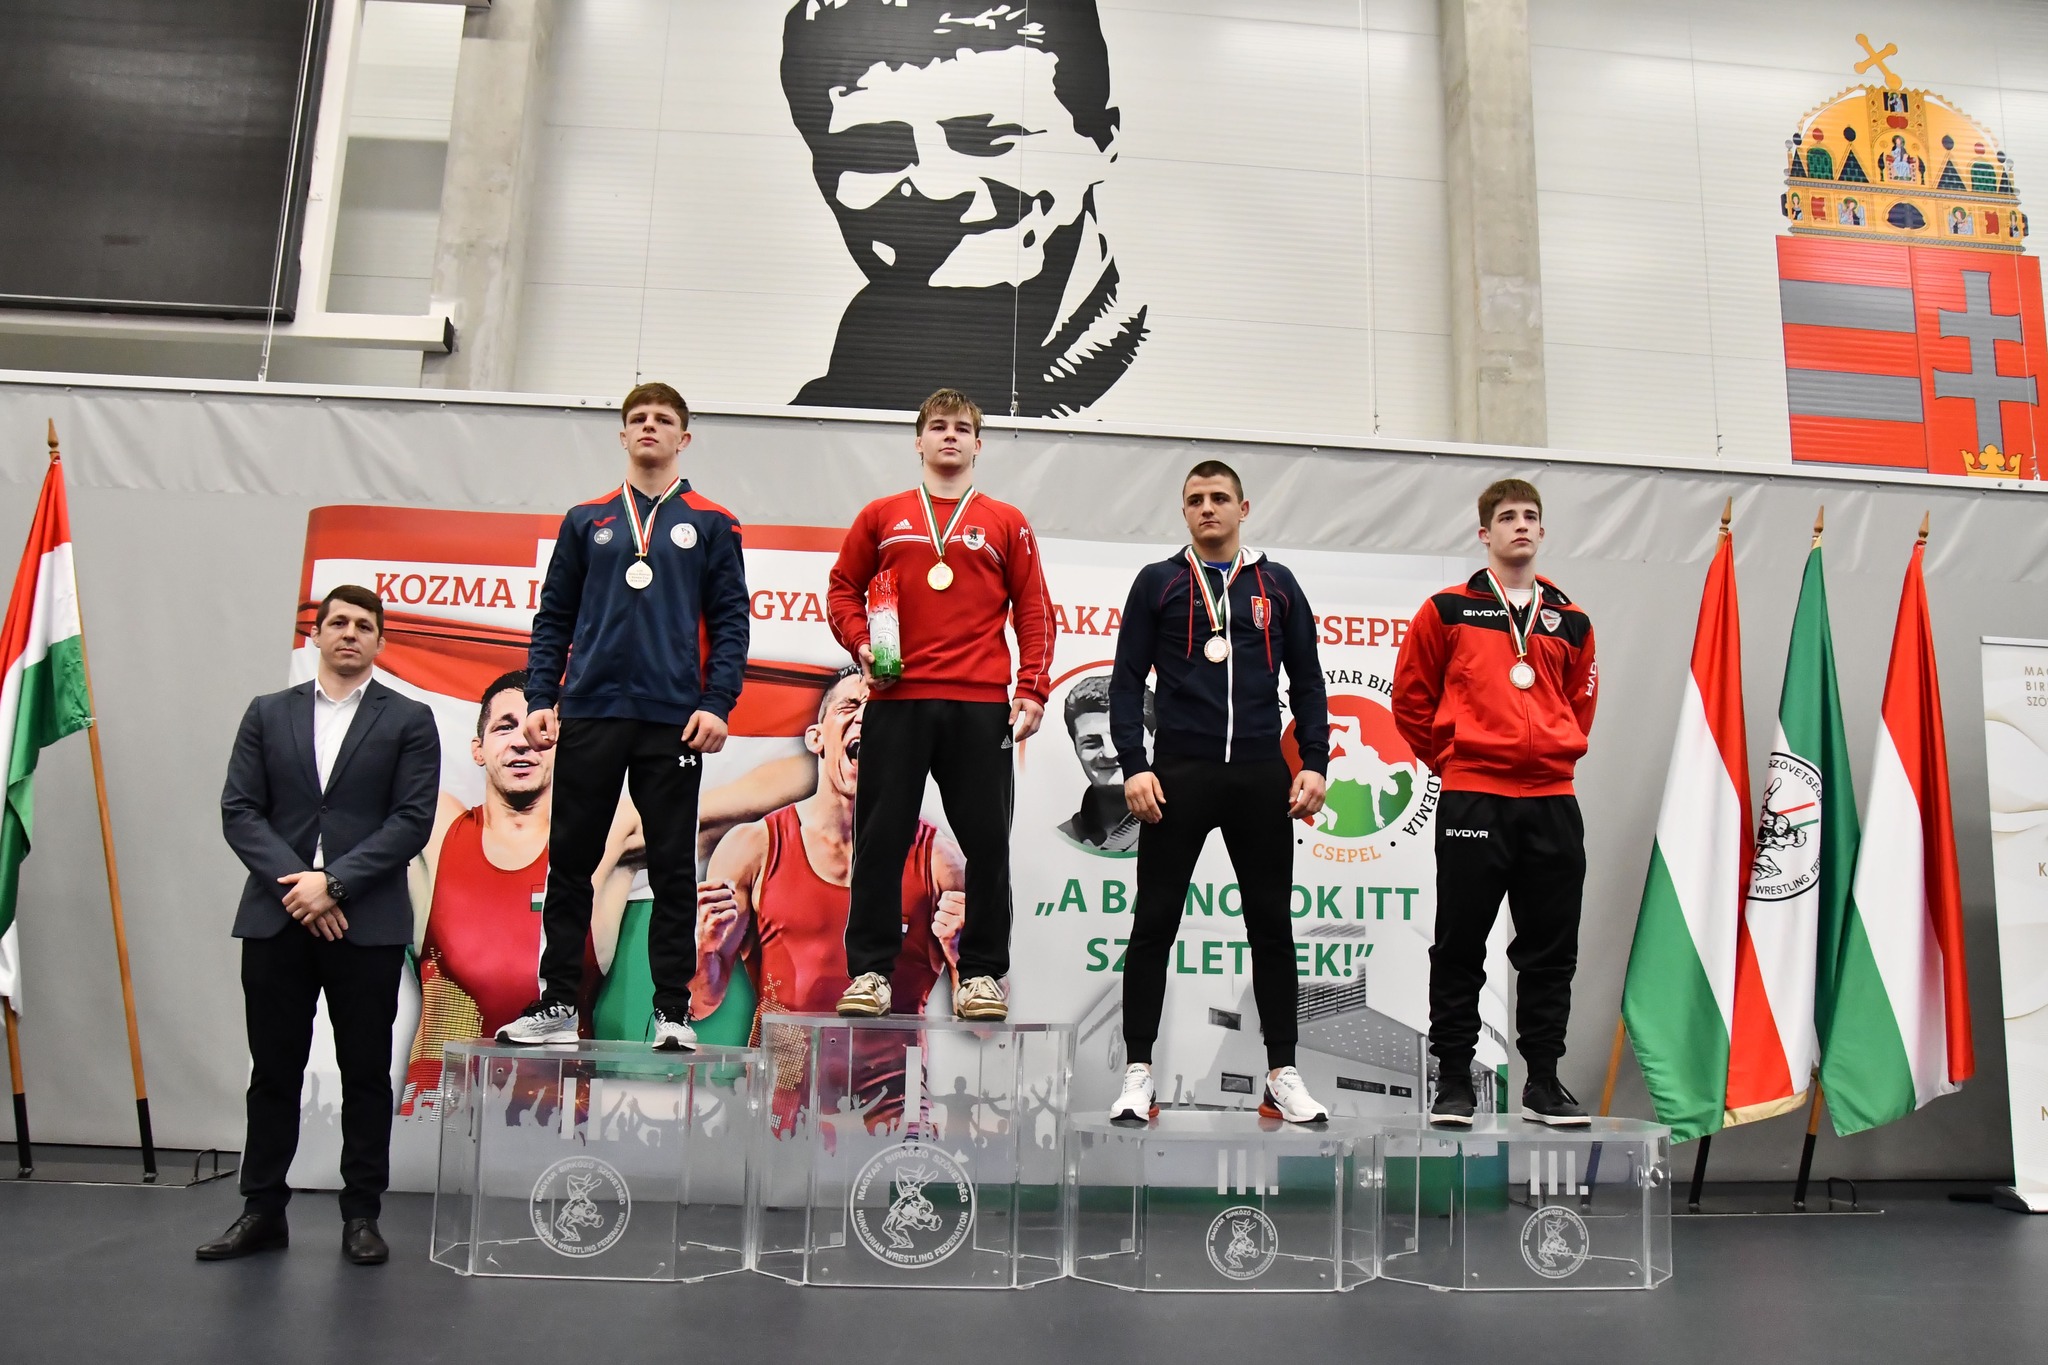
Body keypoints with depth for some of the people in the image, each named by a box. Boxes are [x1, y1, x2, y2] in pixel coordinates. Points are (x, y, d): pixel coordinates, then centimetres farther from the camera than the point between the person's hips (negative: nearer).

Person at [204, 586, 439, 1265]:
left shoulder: (408, 720, 4)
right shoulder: (267, 713, 11)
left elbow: (412, 821, -5)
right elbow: (239, 811, 4)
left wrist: (333, 883, -13)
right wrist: (295, 882, -10)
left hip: (368, 922, -2)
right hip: (275, 919, 2)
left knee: (366, 1073, 5)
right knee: (273, 1070, 10)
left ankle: (361, 1215, 16)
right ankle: (263, 1211, 22)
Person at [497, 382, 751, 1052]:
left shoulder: (712, 525, 8)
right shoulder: (585, 522, 14)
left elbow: (730, 622, 3)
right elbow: (554, 620, 12)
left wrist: (717, 703, -9)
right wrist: (539, 699, 1)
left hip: (675, 720, -2)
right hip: (590, 715, 2)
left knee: (673, 868, 2)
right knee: (570, 863, 5)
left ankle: (673, 1009, 9)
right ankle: (557, 1004, 15)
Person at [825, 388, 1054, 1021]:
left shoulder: (1006, 524, 12)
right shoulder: (882, 516, 14)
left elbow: (1033, 611, 8)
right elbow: (842, 588, 16)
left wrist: (1033, 690, -2)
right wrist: (861, 643, -2)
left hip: (981, 706, 0)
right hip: (896, 701, 0)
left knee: (987, 843, 1)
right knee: (880, 839, 1)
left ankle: (983, 973, 11)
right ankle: (869, 970, 10)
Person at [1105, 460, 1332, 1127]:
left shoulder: (1278, 585, 12)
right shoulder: (1158, 583, 7)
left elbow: (1307, 683, 13)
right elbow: (1127, 682, 4)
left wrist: (1314, 764, 2)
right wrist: (1134, 766, -8)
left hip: (1261, 776, 2)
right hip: (1178, 773, -1)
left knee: (1273, 927, 6)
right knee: (1154, 925, 1)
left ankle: (1283, 1076, 17)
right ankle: (1138, 1074, 10)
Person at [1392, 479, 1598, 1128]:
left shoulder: (1570, 622, 13)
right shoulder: (1447, 610, 2)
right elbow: (1410, 698, 6)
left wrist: (1554, 754, 12)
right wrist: (1450, 758, 5)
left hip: (1552, 800, 4)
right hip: (1472, 800, -3)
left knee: (1551, 950, 8)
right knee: (1461, 948, 2)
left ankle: (1544, 1082, 20)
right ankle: (1453, 1080, 13)